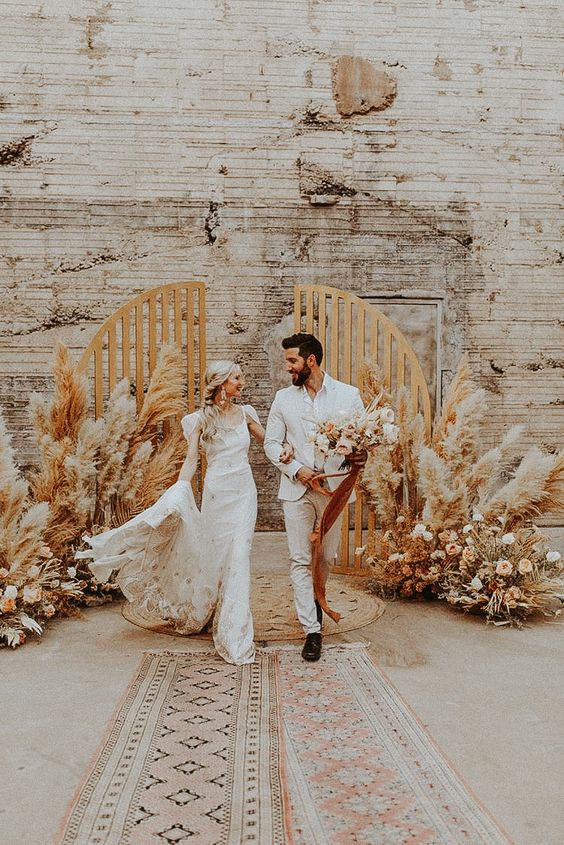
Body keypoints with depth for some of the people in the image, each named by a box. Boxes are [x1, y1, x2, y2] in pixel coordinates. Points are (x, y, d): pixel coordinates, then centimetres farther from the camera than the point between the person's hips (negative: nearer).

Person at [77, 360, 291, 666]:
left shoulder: (244, 413, 7)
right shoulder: (201, 419, -1)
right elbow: (191, 458, -5)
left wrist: (283, 449, -5)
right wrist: (180, 488, -19)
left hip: (244, 492, 2)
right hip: (216, 492, -1)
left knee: (237, 558, -2)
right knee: (214, 554, 7)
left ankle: (234, 634, 8)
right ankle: (202, 612, 35)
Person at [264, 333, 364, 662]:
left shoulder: (349, 394, 1)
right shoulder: (284, 398, 6)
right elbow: (272, 443, 7)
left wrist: (361, 454, -21)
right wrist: (297, 470, -9)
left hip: (334, 487, 0)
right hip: (296, 488, 1)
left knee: (327, 558, 12)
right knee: (300, 560, -2)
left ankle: (314, 597, 43)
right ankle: (312, 630, 5)